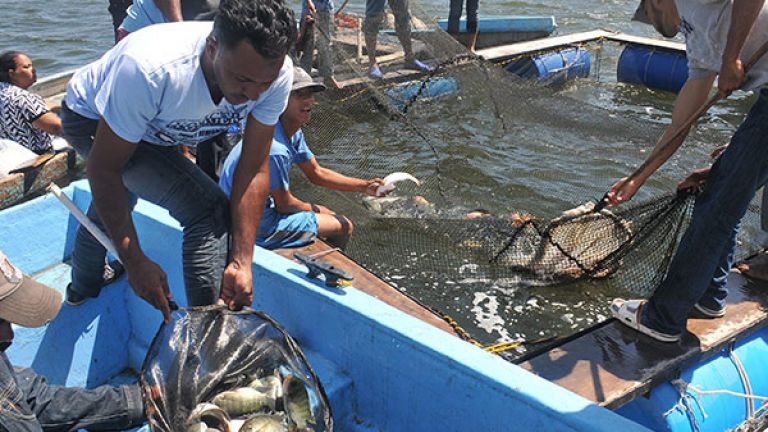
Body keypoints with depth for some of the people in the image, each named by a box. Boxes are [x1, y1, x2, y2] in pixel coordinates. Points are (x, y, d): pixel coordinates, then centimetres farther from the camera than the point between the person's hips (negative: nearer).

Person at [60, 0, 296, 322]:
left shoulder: (275, 71, -32)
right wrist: (135, 262, -34)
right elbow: (103, 170, -34)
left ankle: (82, 290, 62)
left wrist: (242, 262, -31)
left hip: (157, 128, 6)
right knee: (208, 211, -26)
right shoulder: (149, 70, -45)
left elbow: (254, 169, -26)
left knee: (113, 208, 32)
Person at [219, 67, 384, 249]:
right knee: (344, 227, -1)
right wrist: (312, 208, 2)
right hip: (257, 228, -9)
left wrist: (364, 186, 0)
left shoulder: (293, 132, 0)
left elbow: (316, 173, 9)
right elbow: (284, 204, -19)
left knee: (326, 214, 24)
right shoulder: (274, 149, -30)